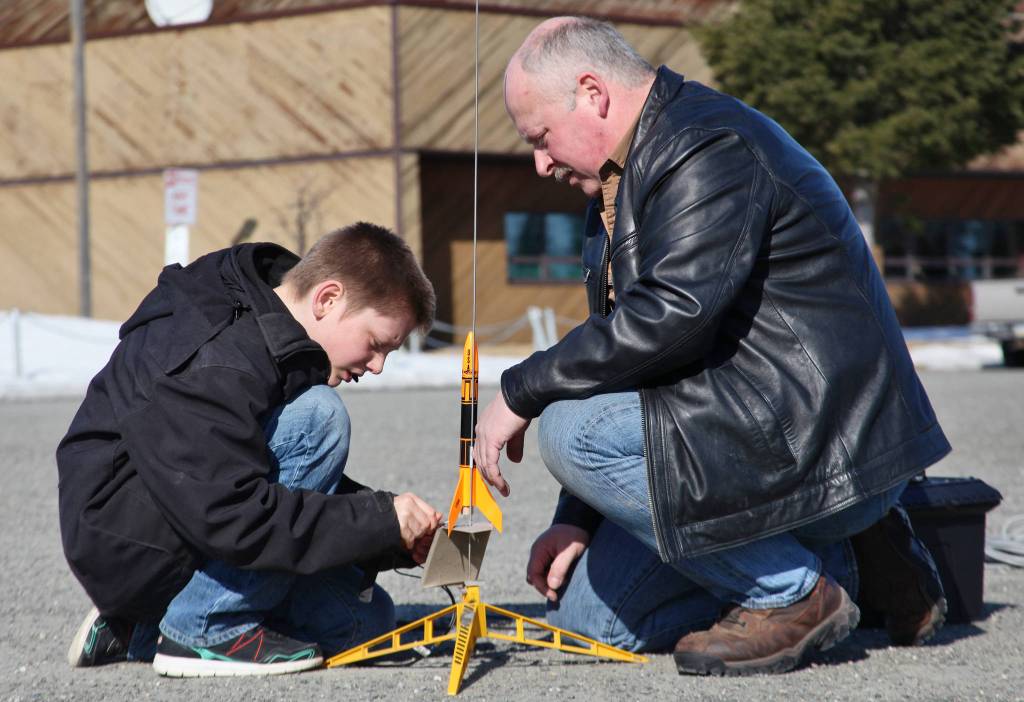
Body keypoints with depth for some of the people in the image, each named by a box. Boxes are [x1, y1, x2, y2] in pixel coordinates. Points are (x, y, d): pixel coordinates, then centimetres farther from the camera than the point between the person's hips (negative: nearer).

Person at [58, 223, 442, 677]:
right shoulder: (212, 363, -24)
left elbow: (304, 485, 15)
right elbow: (232, 516, -32)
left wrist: (400, 539, -1)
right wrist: (382, 521, -27)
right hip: (122, 549, -11)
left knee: (366, 619, 5)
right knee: (317, 418, -25)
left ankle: (138, 632, 12)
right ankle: (208, 629, -16)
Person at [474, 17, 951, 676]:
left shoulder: (709, 149, -16)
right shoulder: (628, 175, 18)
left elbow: (670, 318, -28)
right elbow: (630, 343, 19)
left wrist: (522, 389, -18)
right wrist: (577, 520, 11)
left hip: (817, 442, -11)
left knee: (569, 428, -23)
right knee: (587, 617, 8)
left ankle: (790, 595, -11)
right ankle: (834, 563, 10)